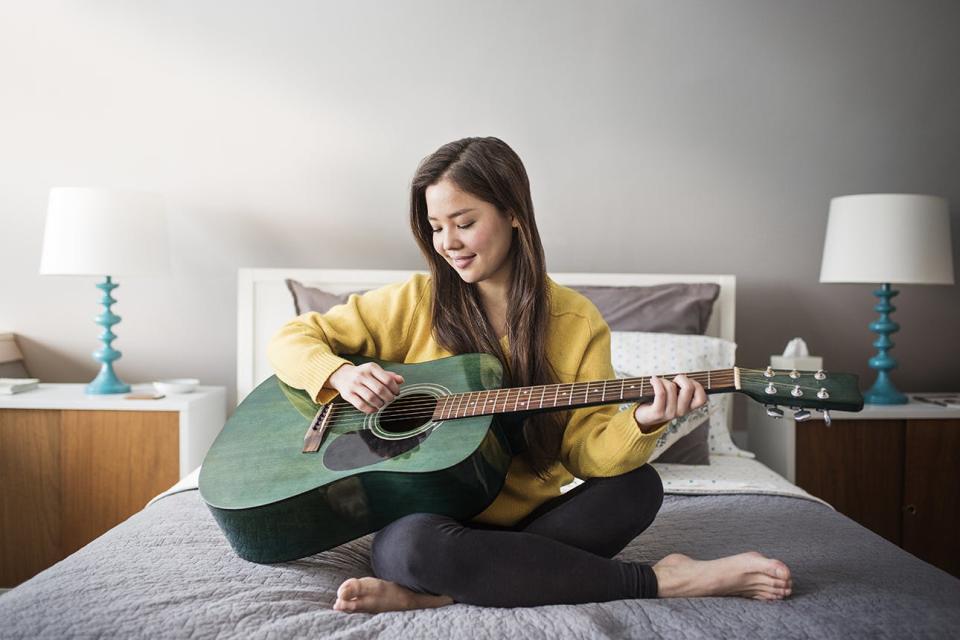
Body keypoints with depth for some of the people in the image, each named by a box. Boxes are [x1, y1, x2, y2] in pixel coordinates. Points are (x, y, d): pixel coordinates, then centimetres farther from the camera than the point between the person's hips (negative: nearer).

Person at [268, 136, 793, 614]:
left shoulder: (577, 321, 0)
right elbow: (291, 339, 3)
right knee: (414, 544, -36)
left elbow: (585, 452, -6)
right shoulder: (415, 303, -1)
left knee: (638, 487, -23)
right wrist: (340, 374, -18)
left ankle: (432, 594, -25)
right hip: (430, 520, -1)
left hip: (531, 522, 2)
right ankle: (660, 580, -22)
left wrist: (639, 423, -27)